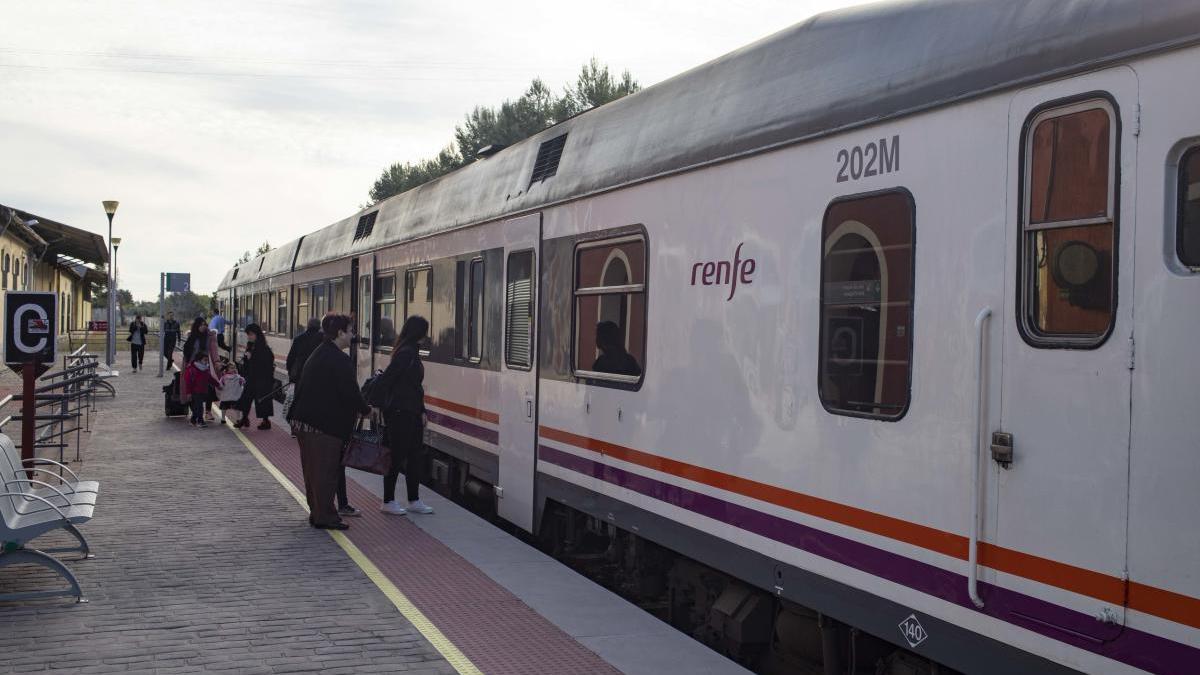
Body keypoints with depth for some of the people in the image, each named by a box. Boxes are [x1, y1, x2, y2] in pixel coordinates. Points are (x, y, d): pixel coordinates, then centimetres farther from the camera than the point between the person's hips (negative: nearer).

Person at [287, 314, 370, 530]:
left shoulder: (318, 354, 14)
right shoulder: (340, 360, -17)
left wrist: (354, 409, 17)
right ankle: (325, 517, 6)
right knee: (326, 471, -1)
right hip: (326, 425, -10)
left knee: (312, 470, 16)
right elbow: (350, 392, -18)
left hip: (304, 421, 10)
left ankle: (317, 513, 27)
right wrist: (365, 410, 1)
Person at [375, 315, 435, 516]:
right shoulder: (406, 353, -17)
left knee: (416, 456, 12)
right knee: (397, 456, -1)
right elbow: (385, 380, -22)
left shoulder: (412, 352, 14)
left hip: (411, 414, 10)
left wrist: (422, 411, 16)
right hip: (400, 414, -10)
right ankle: (388, 501, 9)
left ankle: (414, 501, 19)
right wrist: (379, 406, -21)